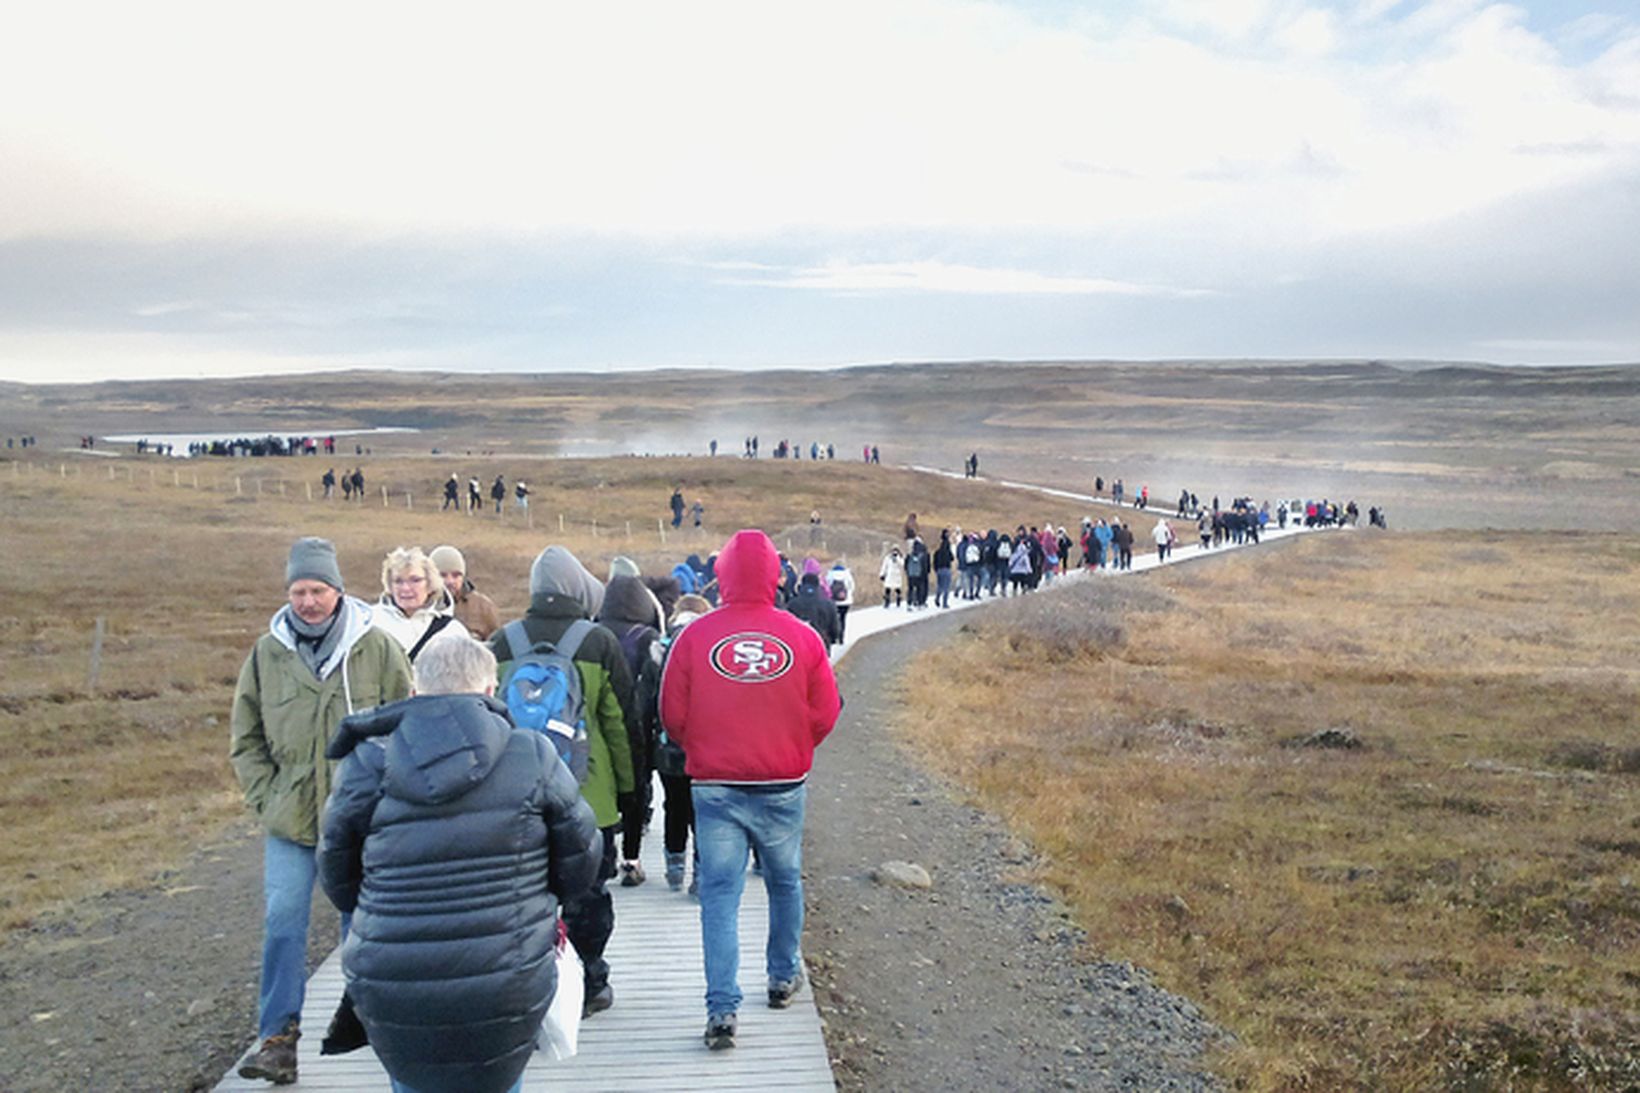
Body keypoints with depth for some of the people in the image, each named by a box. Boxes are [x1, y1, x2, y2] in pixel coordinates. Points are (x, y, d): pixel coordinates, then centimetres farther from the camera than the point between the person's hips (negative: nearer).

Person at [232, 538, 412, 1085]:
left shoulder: (376, 648, -6)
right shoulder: (267, 653, 1)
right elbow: (245, 740, 10)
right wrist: (266, 798, 0)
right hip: (289, 820, 2)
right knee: (283, 924, -2)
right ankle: (279, 1036, 9)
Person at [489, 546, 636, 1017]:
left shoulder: (501, 643, 1)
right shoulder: (599, 643, -6)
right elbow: (620, 721, -3)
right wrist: (628, 786, 6)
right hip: (587, 795, -2)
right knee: (587, 892, 11)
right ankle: (589, 987, 19)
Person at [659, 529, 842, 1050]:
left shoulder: (694, 636, -9)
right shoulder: (802, 637, -7)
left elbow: (673, 716, -3)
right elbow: (825, 715, -1)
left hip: (714, 786, -1)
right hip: (783, 786, 1)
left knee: (720, 892, 5)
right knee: (785, 881, 20)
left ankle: (722, 1008, 1)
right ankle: (783, 977, 36)